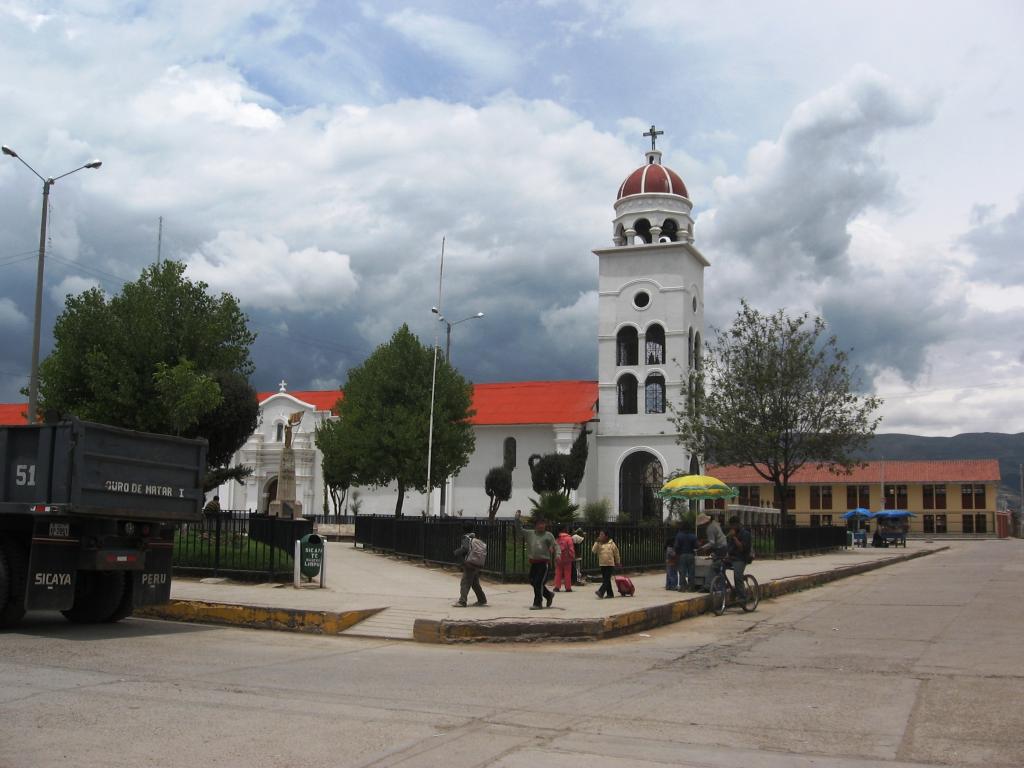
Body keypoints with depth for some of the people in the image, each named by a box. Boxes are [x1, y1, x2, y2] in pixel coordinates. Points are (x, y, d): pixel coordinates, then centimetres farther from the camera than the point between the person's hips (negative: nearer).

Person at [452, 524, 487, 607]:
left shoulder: (467, 539, -10)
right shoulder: (475, 539, 15)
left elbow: (465, 549, -25)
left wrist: (457, 552, -9)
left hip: (469, 565, -9)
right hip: (477, 565, 9)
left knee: (465, 583, -11)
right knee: (475, 583, 21)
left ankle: (462, 601, -19)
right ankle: (482, 600, 29)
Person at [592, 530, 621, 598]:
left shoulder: (611, 544, -1)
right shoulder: (598, 544, 5)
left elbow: (616, 553, 8)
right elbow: (594, 551, -9)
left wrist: (618, 562, 14)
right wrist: (597, 542, -13)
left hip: (610, 564, -4)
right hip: (602, 564, 4)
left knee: (607, 579, -13)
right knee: (605, 579, 8)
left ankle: (601, 592, -21)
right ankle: (610, 593, 17)